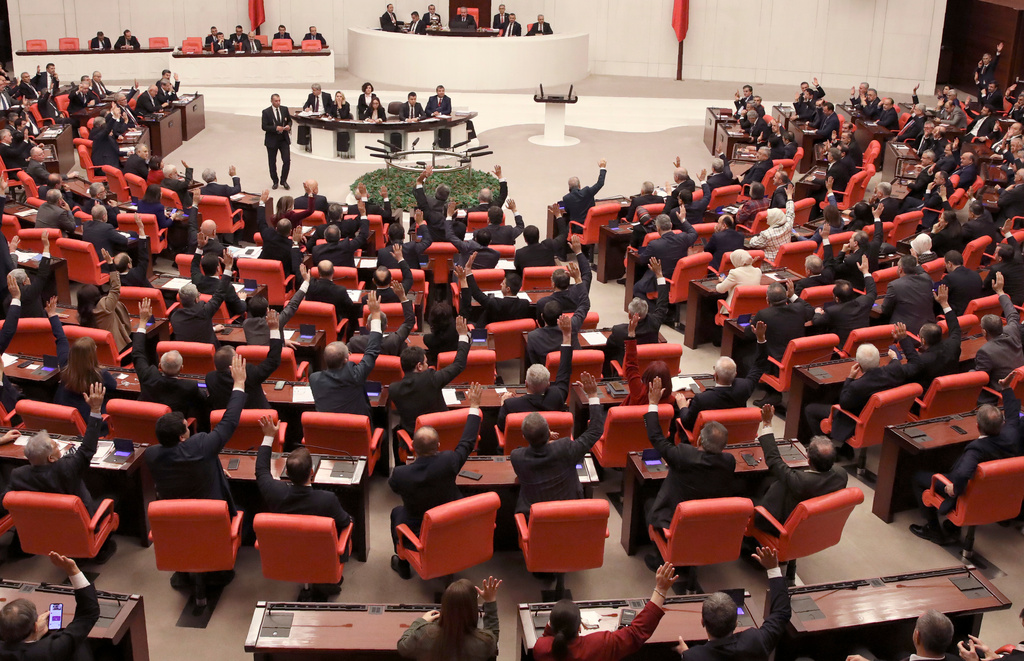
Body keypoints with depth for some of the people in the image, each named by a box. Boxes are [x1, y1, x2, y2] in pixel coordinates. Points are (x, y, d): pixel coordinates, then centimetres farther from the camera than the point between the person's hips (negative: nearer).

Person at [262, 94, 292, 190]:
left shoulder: (285, 109, 3)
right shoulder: (266, 112, -8)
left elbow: (289, 120, 14)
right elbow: (264, 127, -11)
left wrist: (288, 126, -9)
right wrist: (275, 128, -24)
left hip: (284, 139, 2)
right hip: (272, 140, -2)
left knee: (287, 160, -6)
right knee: (272, 162, 8)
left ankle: (284, 181, 10)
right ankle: (275, 182, 24)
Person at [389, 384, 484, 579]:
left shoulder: (401, 473, -29)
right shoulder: (448, 462, -30)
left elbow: (393, 486, -3)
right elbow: (467, 442, -11)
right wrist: (474, 407, 0)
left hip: (417, 533, -1)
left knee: (397, 511, 29)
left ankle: (403, 565, 39)